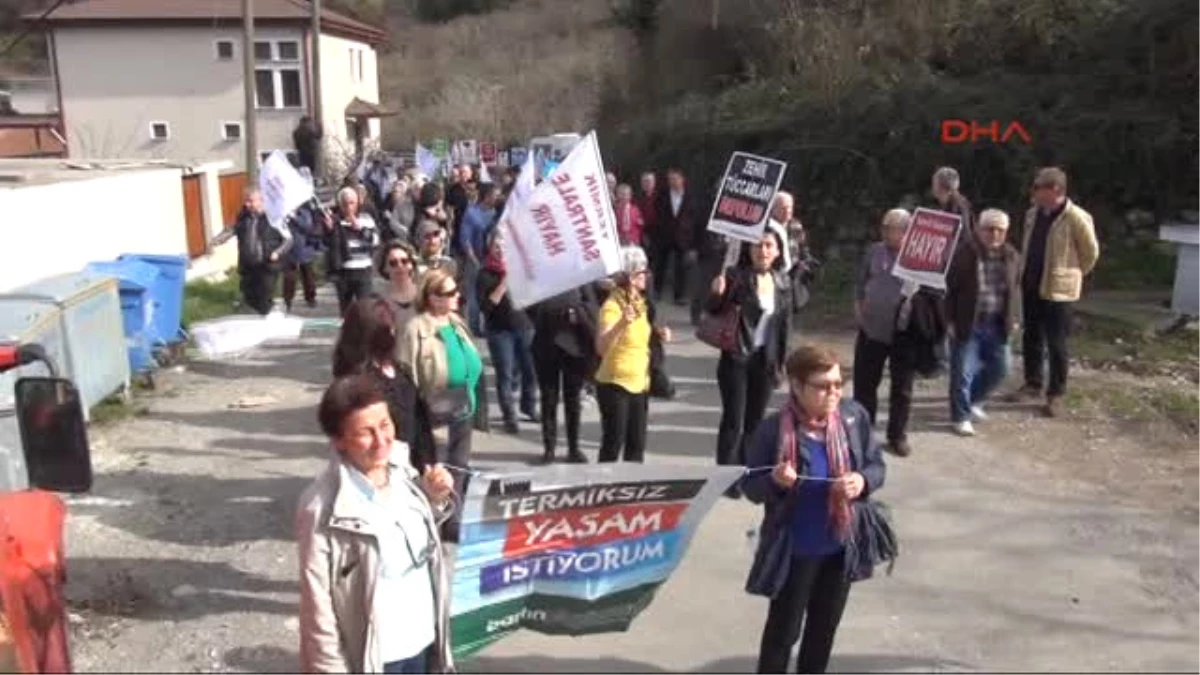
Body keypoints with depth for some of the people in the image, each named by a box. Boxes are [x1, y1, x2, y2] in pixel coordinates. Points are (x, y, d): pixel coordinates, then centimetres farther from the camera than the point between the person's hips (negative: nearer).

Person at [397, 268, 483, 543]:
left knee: (459, 471, 19)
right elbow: (408, 376, -20)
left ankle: (454, 523, 35)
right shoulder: (417, 329, -20)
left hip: (462, 413, 8)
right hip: (436, 416, -8)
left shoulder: (455, 322, 6)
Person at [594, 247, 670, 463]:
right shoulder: (612, 305, -16)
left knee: (637, 444, 14)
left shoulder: (640, 302, 9)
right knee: (613, 445, -4)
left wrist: (658, 331, 5)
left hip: (640, 382, 8)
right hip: (615, 383, -8)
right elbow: (601, 347, -29)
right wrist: (622, 323, -43)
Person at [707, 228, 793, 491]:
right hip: (736, 358, -4)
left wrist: (781, 361, 11)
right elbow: (715, 310, -9)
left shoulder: (782, 281, 3)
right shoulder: (737, 276, -11)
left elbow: (785, 324, 10)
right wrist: (717, 294, -32)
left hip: (765, 360, 5)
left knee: (755, 421, 12)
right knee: (733, 420, -1)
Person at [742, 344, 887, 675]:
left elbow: (878, 465, 3)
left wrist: (863, 481, -19)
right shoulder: (773, 430, -20)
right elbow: (751, 488, -10)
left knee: (825, 626, 22)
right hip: (794, 550, -4)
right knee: (783, 629, 12)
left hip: (841, 546, 4)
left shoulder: (854, 416, -9)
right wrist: (775, 481, -32)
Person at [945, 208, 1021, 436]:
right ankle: (960, 416, 18)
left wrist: (1011, 319, 12)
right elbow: (949, 288, -10)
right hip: (966, 324, -5)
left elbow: (1014, 289, 15)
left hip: (996, 325, 5)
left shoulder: (1011, 256, 1)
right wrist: (950, 320, -12)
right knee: (962, 372, 2)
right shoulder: (964, 253, -14)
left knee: (999, 368, 13)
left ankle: (973, 401, 38)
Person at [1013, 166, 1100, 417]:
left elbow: (1090, 253, -6)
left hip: (1057, 290, -6)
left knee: (1056, 344, 1)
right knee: (1031, 338, 14)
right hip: (1030, 286, 7)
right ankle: (1033, 384, 28)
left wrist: (1070, 275, 4)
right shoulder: (1033, 214, 5)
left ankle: (1056, 394, 11)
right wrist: (1024, 274, 15)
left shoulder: (1077, 218, -17)